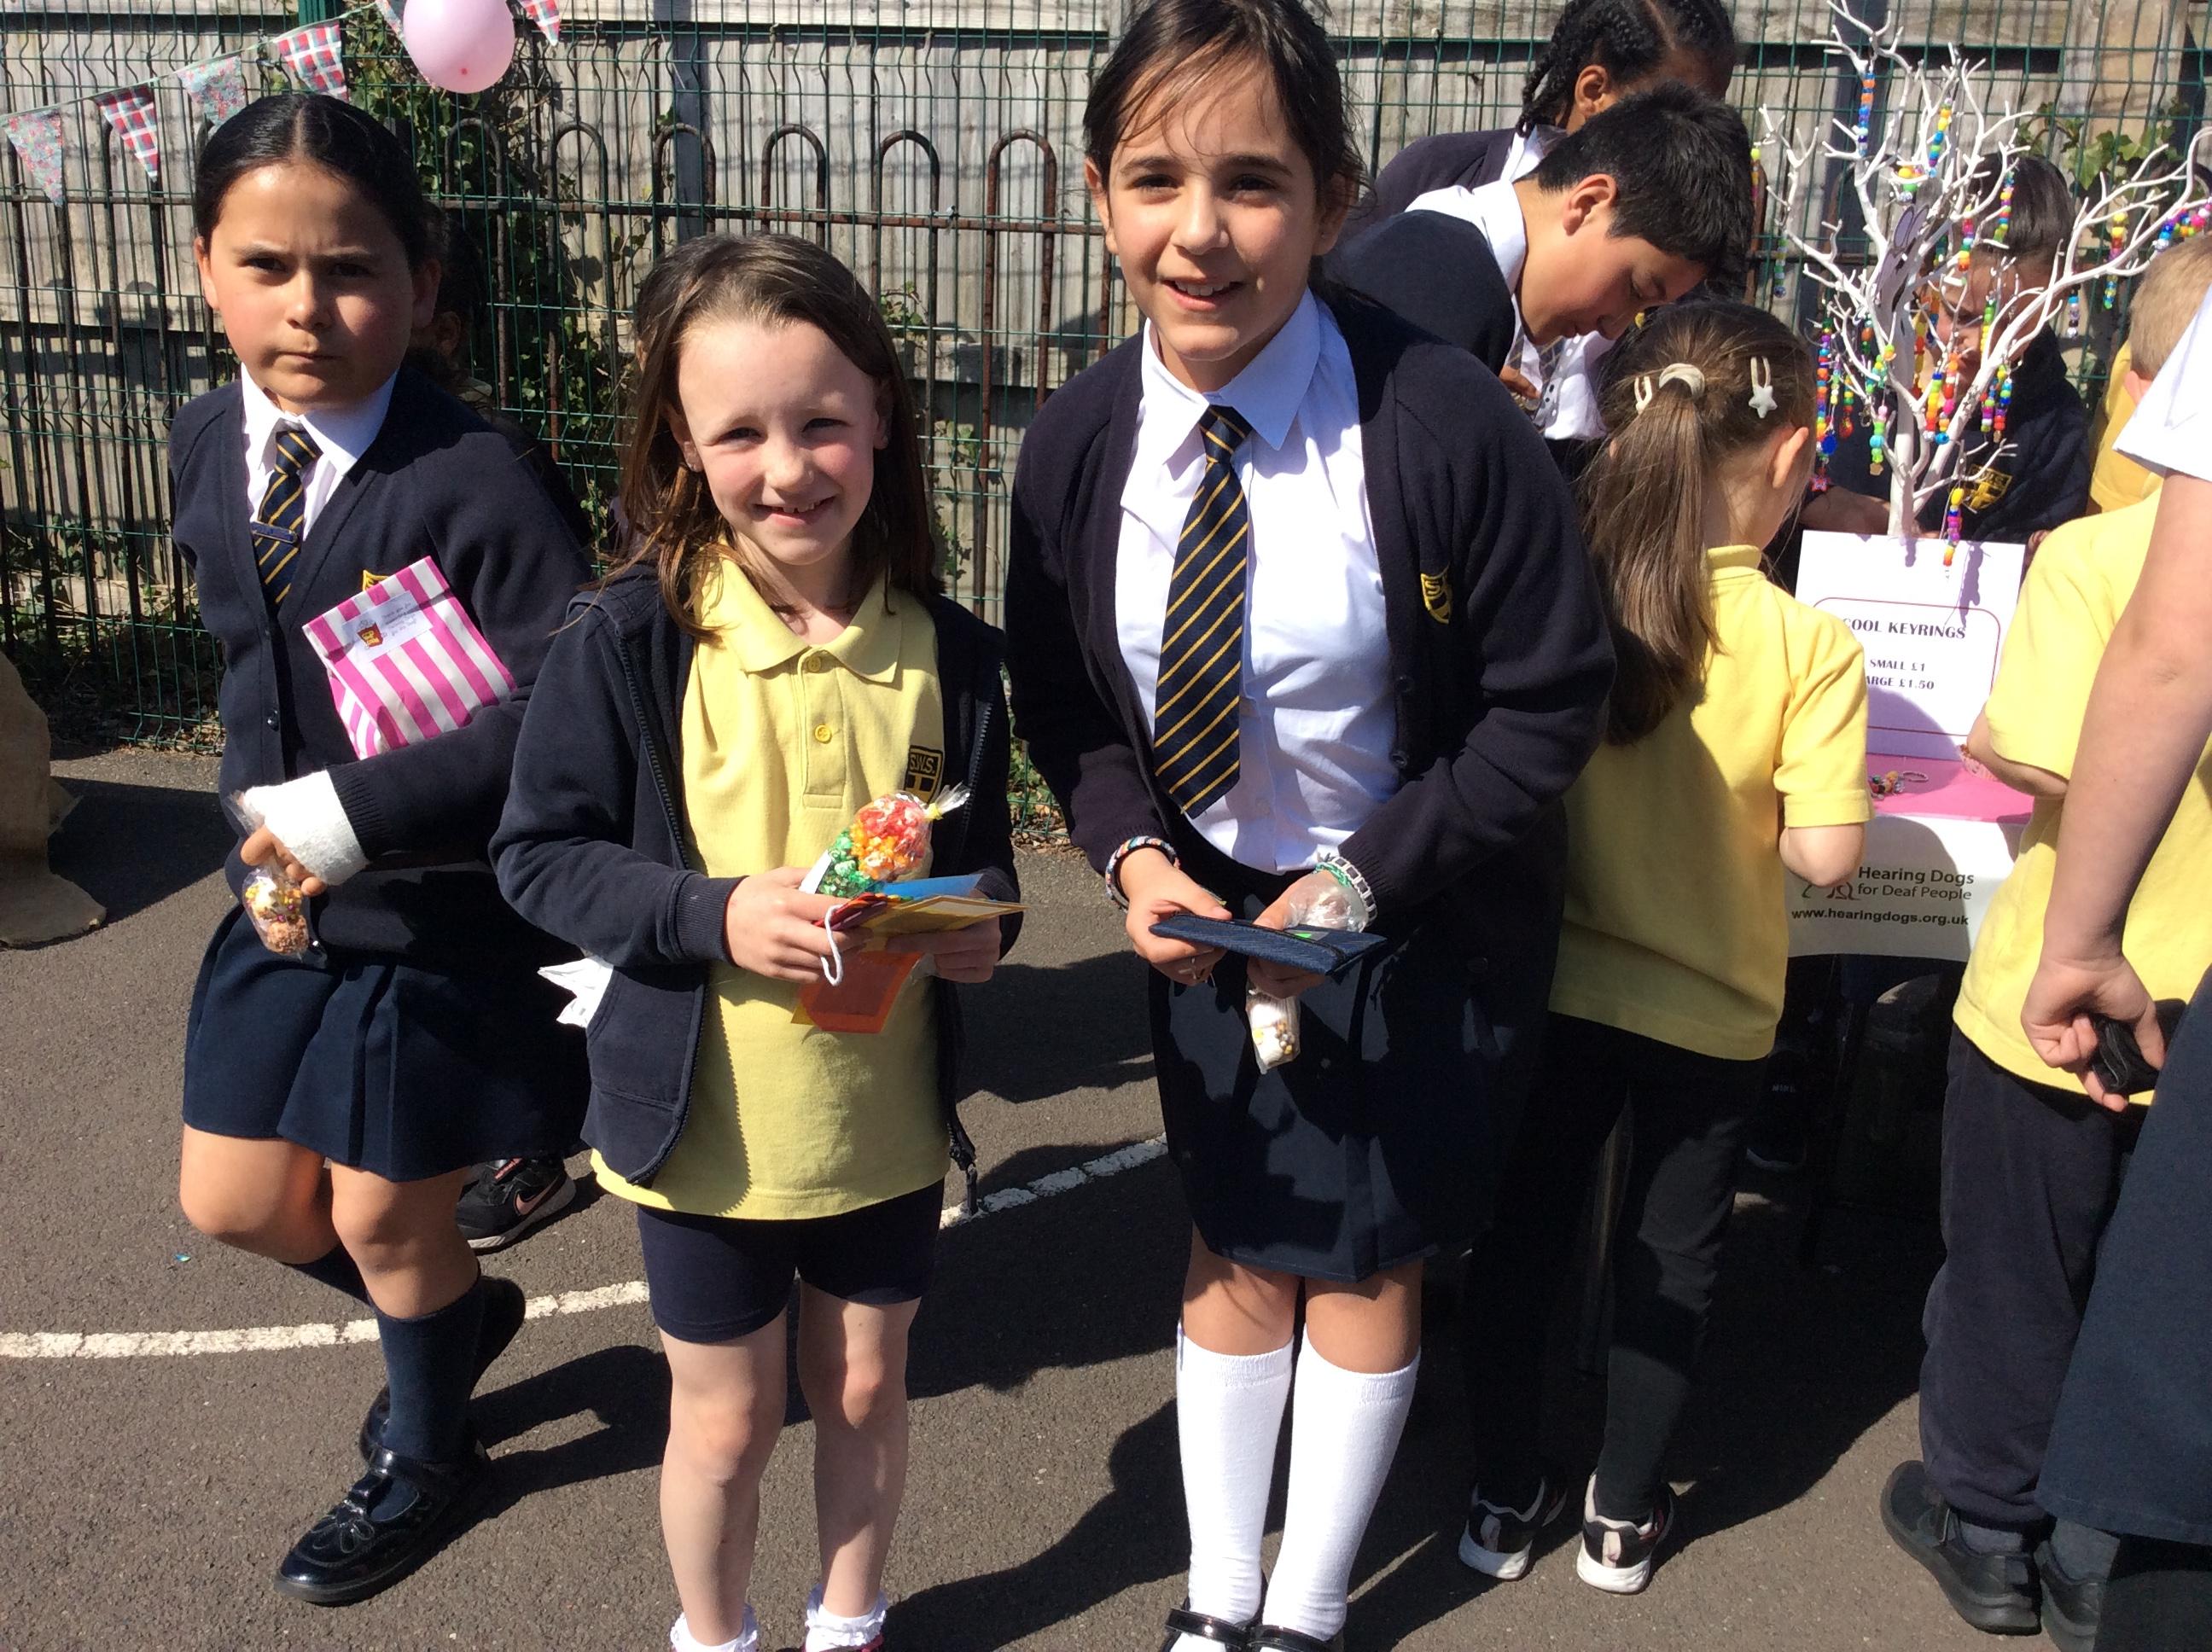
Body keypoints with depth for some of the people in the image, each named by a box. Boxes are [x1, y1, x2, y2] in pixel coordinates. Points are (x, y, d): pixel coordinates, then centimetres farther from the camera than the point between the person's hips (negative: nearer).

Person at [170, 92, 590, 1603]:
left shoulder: (472, 482, -24)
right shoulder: (206, 448, -1)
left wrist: (360, 810, -30)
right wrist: (263, 803, 5)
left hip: (447, 920, -7)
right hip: (288, 896, 7)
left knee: (382, 1218, 12)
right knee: (232, 1201, 18)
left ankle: (426, 1458, 43)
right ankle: (457, 1312, 48)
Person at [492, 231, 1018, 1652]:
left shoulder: (947, 650, -7)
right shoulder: (628, 641, -16)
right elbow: (538, 854, -11)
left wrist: (980, 920, -16)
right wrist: (715, 915, -26)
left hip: (889, 1114, 3)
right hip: (707, 1119, -2)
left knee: (868, 1390, 21)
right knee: (727, 1421, 16)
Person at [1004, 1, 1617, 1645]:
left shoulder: (1445, 424, -25)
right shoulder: (1077, 445, -12)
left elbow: (1552, 702, -16)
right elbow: (1061, 696, 2)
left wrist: (1364, 878, -20)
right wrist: (1134, 852, -15)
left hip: (1424, 921, -2)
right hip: (1209, 910, 3)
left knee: (1366, 1266, 15)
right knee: (1234, 1259, 17)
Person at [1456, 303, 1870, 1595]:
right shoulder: (1810, 647, -18)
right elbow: (1823, 853, -19)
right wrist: (1751, 797, 0)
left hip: (1551, 990, 2)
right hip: (1709, 1013, -1)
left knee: (1522, 1236, 18)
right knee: (1672, 1259, 18)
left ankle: (1506, 1498, 32)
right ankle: (1623, 1517, 33)